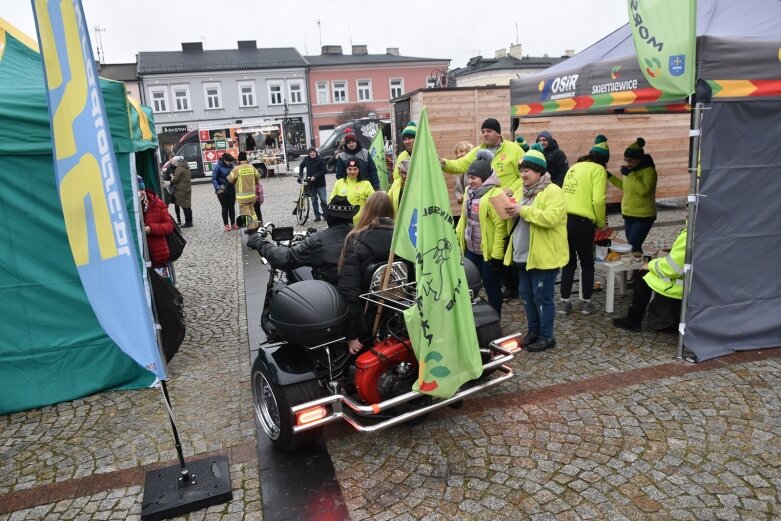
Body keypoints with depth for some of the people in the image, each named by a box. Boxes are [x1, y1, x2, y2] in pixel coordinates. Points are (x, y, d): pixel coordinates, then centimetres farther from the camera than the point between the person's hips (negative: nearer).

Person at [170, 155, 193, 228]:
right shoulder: (186, 167, 13)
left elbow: (175, 179, -16)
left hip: (181, 190, -9)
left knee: (184, 206, -5)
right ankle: (190, 221, 17)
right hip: (187, 188, 9)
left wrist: (172, 178, 4)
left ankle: (188, 222, -3)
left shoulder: (179, 169, -15)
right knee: (188, 206, 12)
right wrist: (174, 177, 14)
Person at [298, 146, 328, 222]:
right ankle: (317, 215, 16)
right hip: (310, 183, 4)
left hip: (320, 183, -4)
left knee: (323, 200, -4)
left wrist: (315, 176, -21)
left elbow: (324, 170, -16)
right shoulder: (306, 159, 3)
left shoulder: (320, 160, -10)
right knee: (314, 200, 8)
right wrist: (300, 175, 10)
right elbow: (301, 166, 21)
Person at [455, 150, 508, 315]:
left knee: (491, 287, 6)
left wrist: (496, 254, -23)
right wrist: (457, 238, 16)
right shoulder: (469, 191, 8)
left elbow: (500, 226, -22)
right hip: (471, 249, 8)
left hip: (489, 251, -8)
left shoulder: (495, 194, -18)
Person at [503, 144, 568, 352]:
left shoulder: (553, 192, -13)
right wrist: (510, 212, -4)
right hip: (523, 255, 8)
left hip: (543, 256, -8)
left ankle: (546, 337, 14)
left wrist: (523, 210, -26)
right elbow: (518, 218, 19)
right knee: (526, 295, 15)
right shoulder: (522, 191, 13)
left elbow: (551, 218, -27)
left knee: (542, 297, 0)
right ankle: (533, 331, 30)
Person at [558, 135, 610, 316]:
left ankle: (565, 302, 18)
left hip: (564, 219, 6)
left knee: (569, 262, 17)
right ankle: (587, 303, 19)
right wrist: (601, 224, 4)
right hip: (581, 221, -6)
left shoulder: (574, 167, 18)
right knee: (587, 263, 12)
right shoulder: (598, 169, -1)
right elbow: (598, 200, -12)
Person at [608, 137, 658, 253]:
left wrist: (630, 174, -27)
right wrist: (609, 176, 14)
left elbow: (643, 190, -28)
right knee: (632, 246, 12)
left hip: (643, 217, -8)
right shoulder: (631, 170, 8)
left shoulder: (649, 171, -15)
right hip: (628, 215, 8)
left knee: (633, 246, -13)